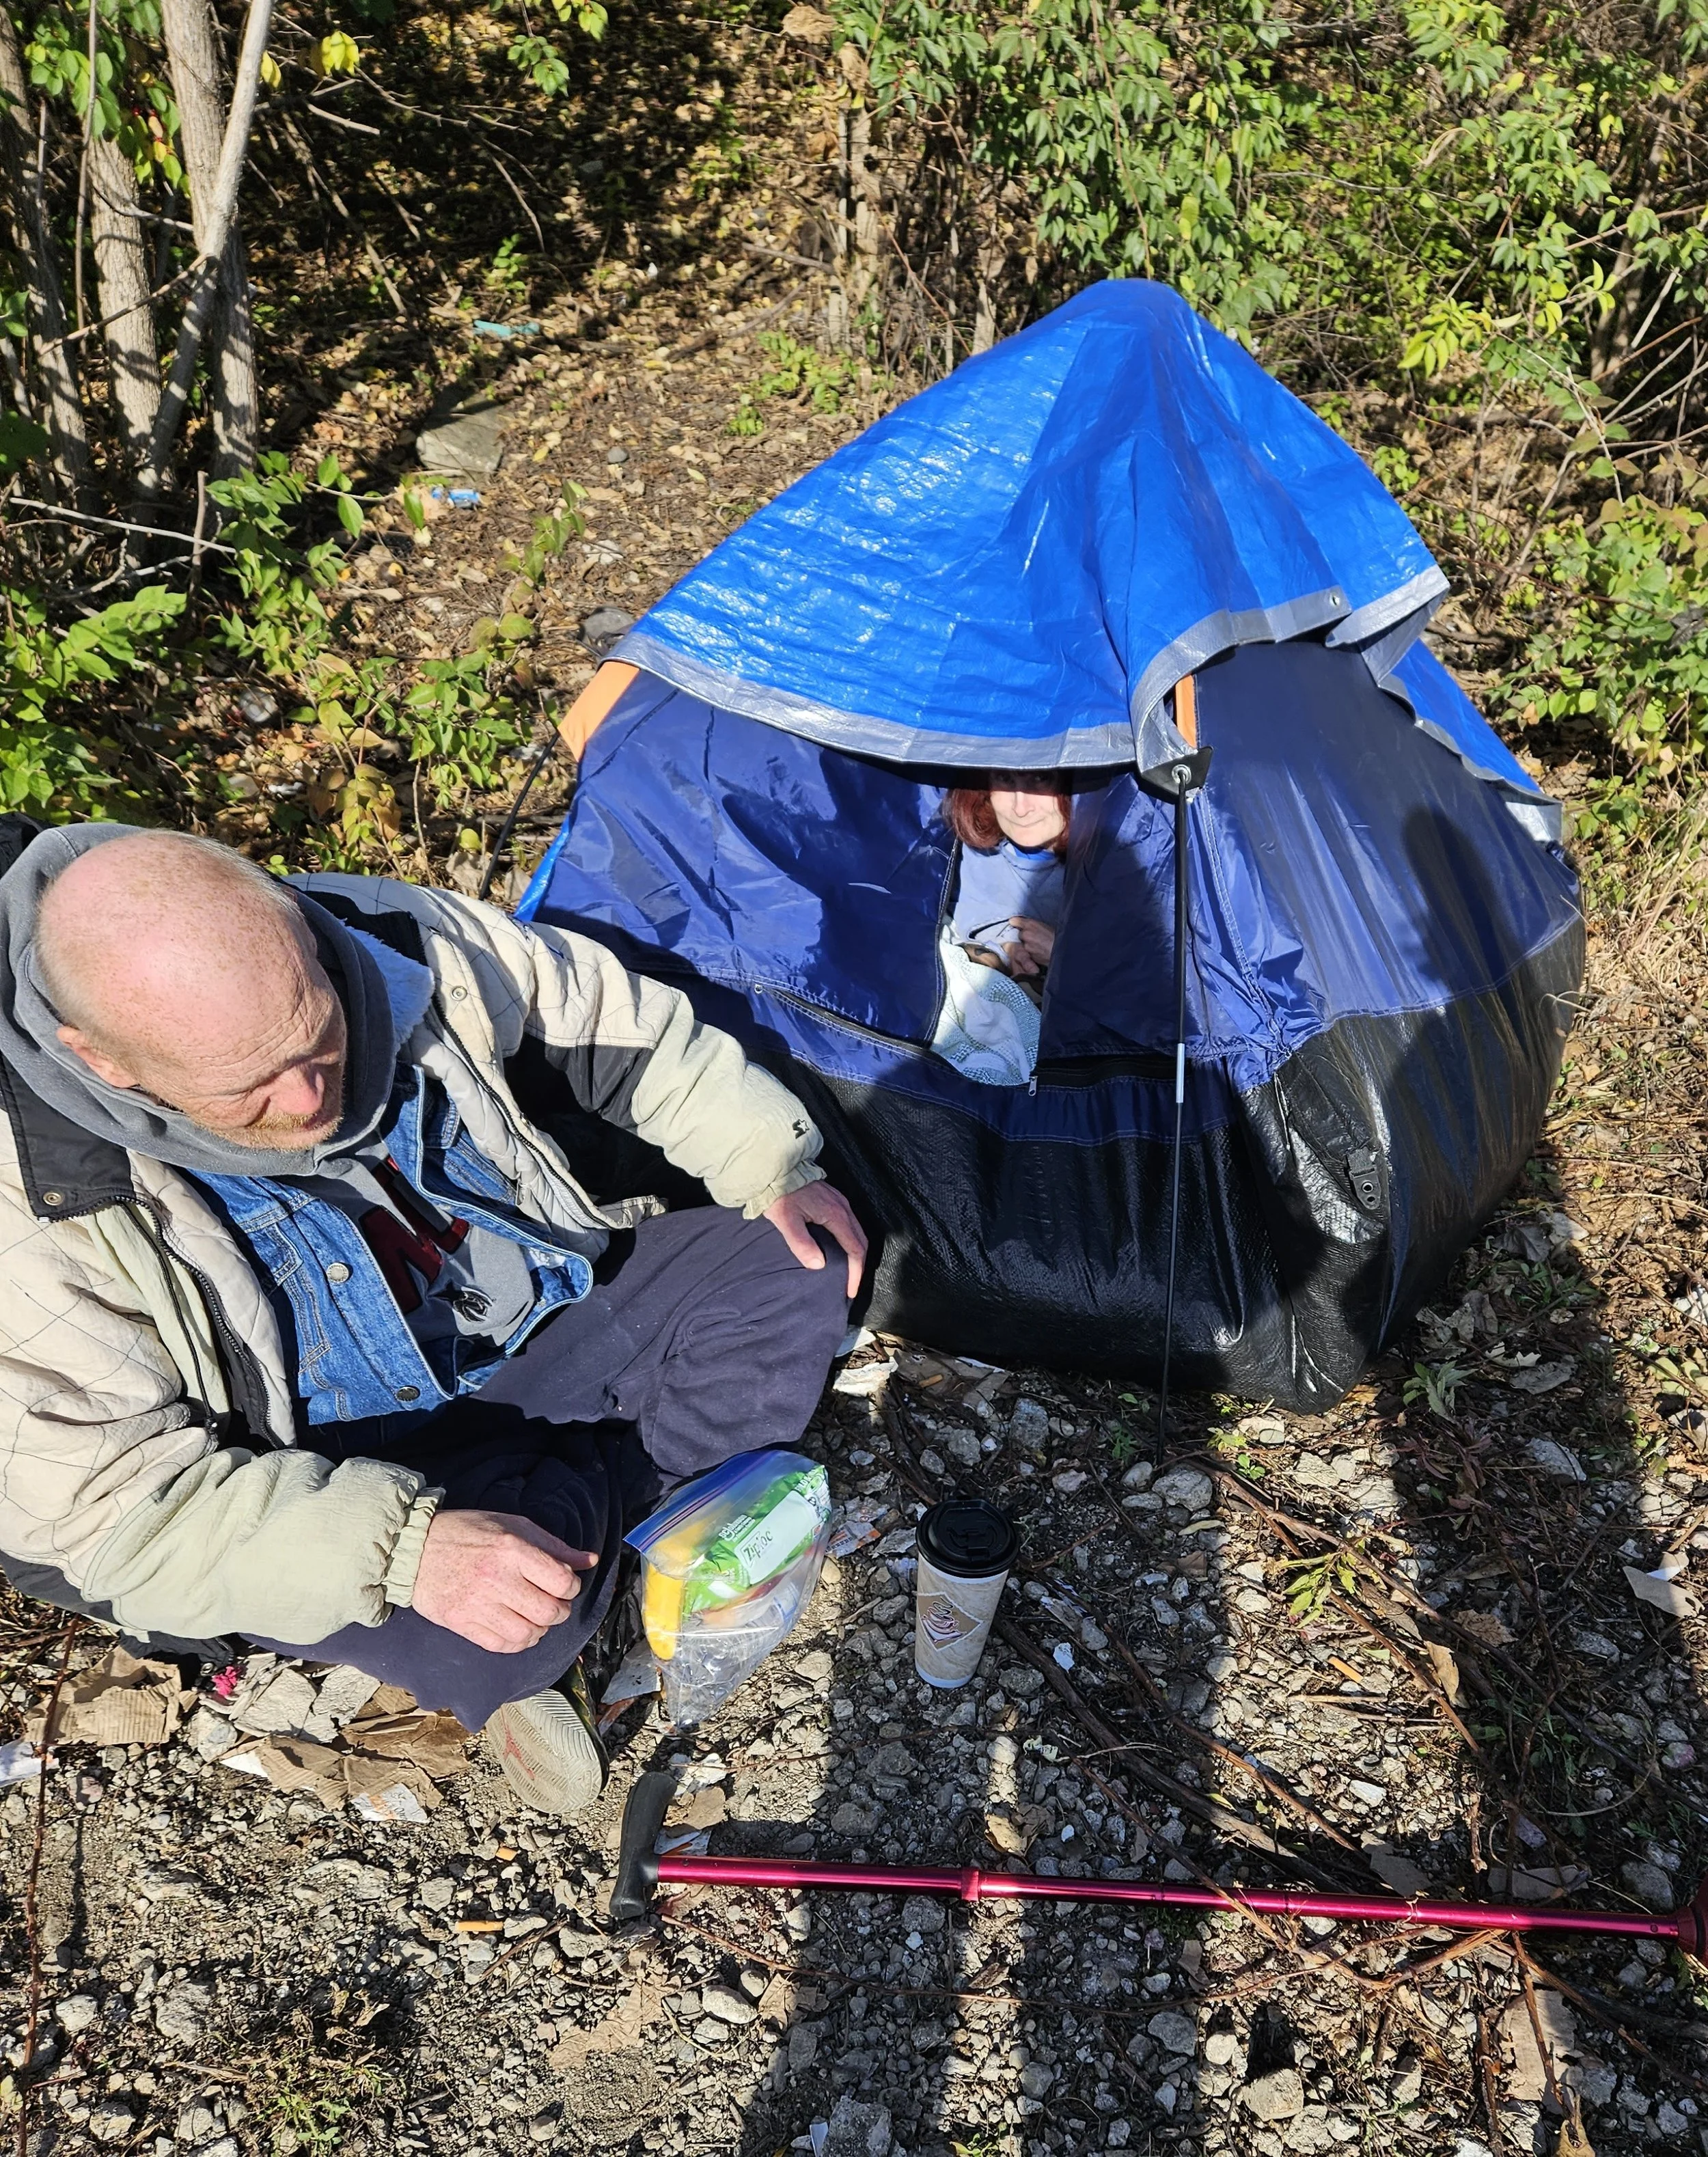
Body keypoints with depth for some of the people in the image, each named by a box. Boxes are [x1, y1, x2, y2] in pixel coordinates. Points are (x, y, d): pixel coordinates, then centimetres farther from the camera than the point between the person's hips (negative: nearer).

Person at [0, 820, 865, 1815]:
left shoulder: (397, 941, -16)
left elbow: (612, 1017, 0)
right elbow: (121, 1504, -24)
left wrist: (773, 1168, -5)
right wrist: (403, 1547, -37)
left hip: (558, 1308, 5)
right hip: (336, 1474, -4)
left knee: (800, 1271, -6)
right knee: (487, 1648, -32)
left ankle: (556, 1501, -6)